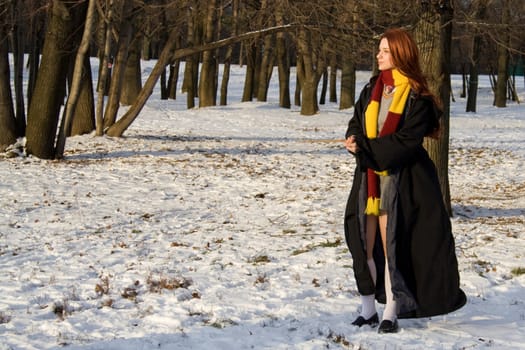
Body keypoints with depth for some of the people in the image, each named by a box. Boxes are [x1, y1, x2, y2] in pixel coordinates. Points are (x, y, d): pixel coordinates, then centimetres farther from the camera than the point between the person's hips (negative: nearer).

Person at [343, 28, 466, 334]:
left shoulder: (418, 98, -9)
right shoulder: (372, 89, 11)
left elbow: (406, 141, -16)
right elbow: (357, 124, 10)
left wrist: (365, 147, -18)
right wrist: (356, 142, -13)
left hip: (401, 179, -6)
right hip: (368, 178, 6)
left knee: (392, 245, -5)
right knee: (365, 244, 6)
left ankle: (391, 313, 3)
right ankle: (368, 310, 16)